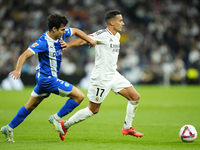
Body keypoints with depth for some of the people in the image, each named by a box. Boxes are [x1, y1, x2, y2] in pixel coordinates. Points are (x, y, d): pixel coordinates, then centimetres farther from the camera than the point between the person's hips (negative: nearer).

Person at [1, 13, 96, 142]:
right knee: (79, 96, -9)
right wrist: (18, 70, -49)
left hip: (44, 78, 9)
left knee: (31, 105, 20)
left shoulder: (61, 34, -2)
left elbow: (76, 31, 18)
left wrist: (90, 40, 9)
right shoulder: (43, 42, -26)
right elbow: (25, 54, -34)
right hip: (48, 79, -9)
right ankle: (56, 118, 2)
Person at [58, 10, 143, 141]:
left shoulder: (117, 35, 11)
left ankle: (127, 128, 14)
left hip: (114, 75, 9)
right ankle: (65, 125, 14)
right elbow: (84, 39, -24)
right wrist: (69, 45, -39)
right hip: (101, 77, -9)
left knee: (135, 97, 2)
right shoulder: (102, 35, -16)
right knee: (93, 110, -1)